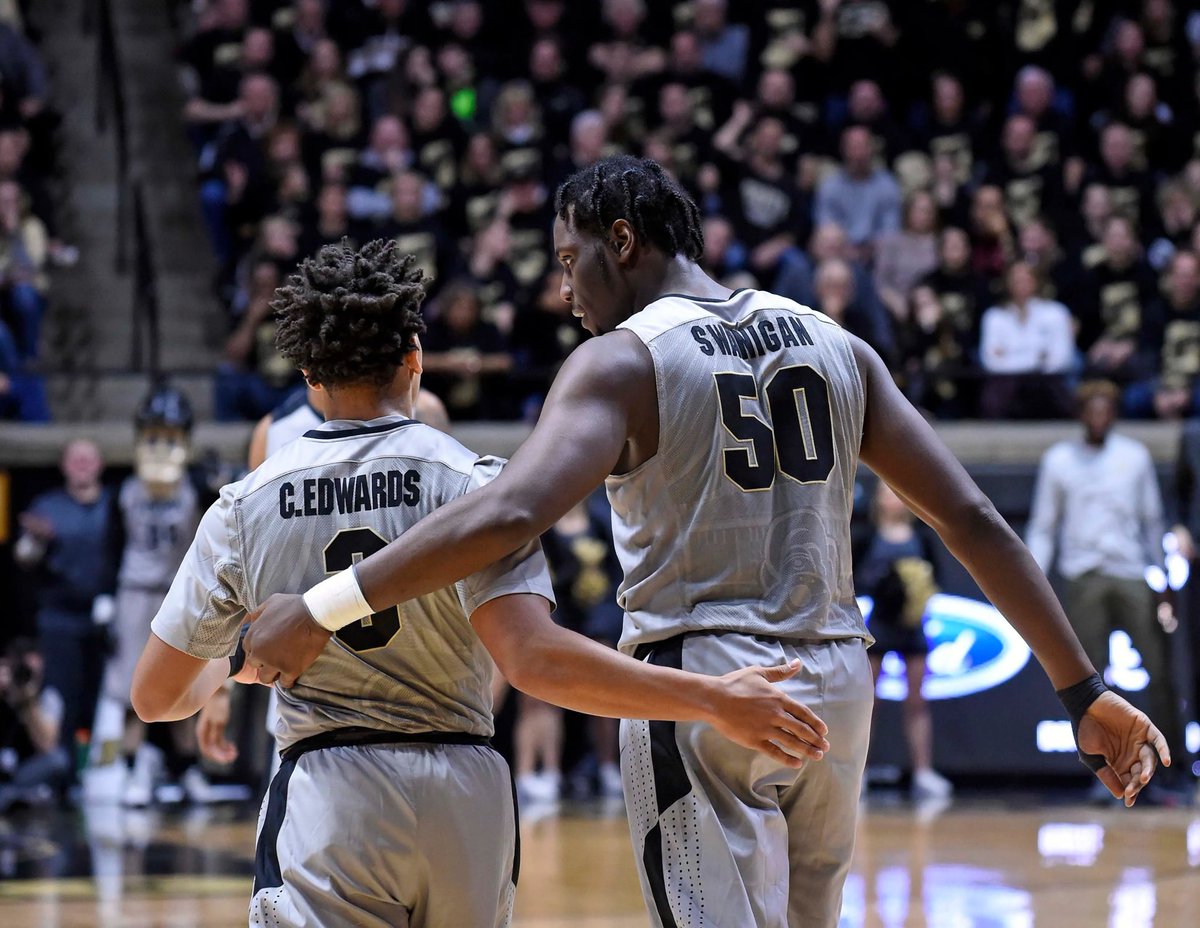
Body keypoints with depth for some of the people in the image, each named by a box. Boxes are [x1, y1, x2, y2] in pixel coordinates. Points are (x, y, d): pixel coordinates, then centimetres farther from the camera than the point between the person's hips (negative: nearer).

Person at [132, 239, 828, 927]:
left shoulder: (244, 505, 3)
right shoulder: (469, 481, -5)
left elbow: (156, 696, 10)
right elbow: (534, 658, -19)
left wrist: (236, 664, 34)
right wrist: (714, 700, -19)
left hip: (324, 798, 0)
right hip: (467, 797, 1)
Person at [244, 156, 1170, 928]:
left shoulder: (623, 361, -6)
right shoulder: (834, 346, 11)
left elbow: (510, 513, -24)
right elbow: (973, 520, 7)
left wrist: (320, 612, -21)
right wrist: (1085, 691, 9)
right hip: (834, 686, 6)